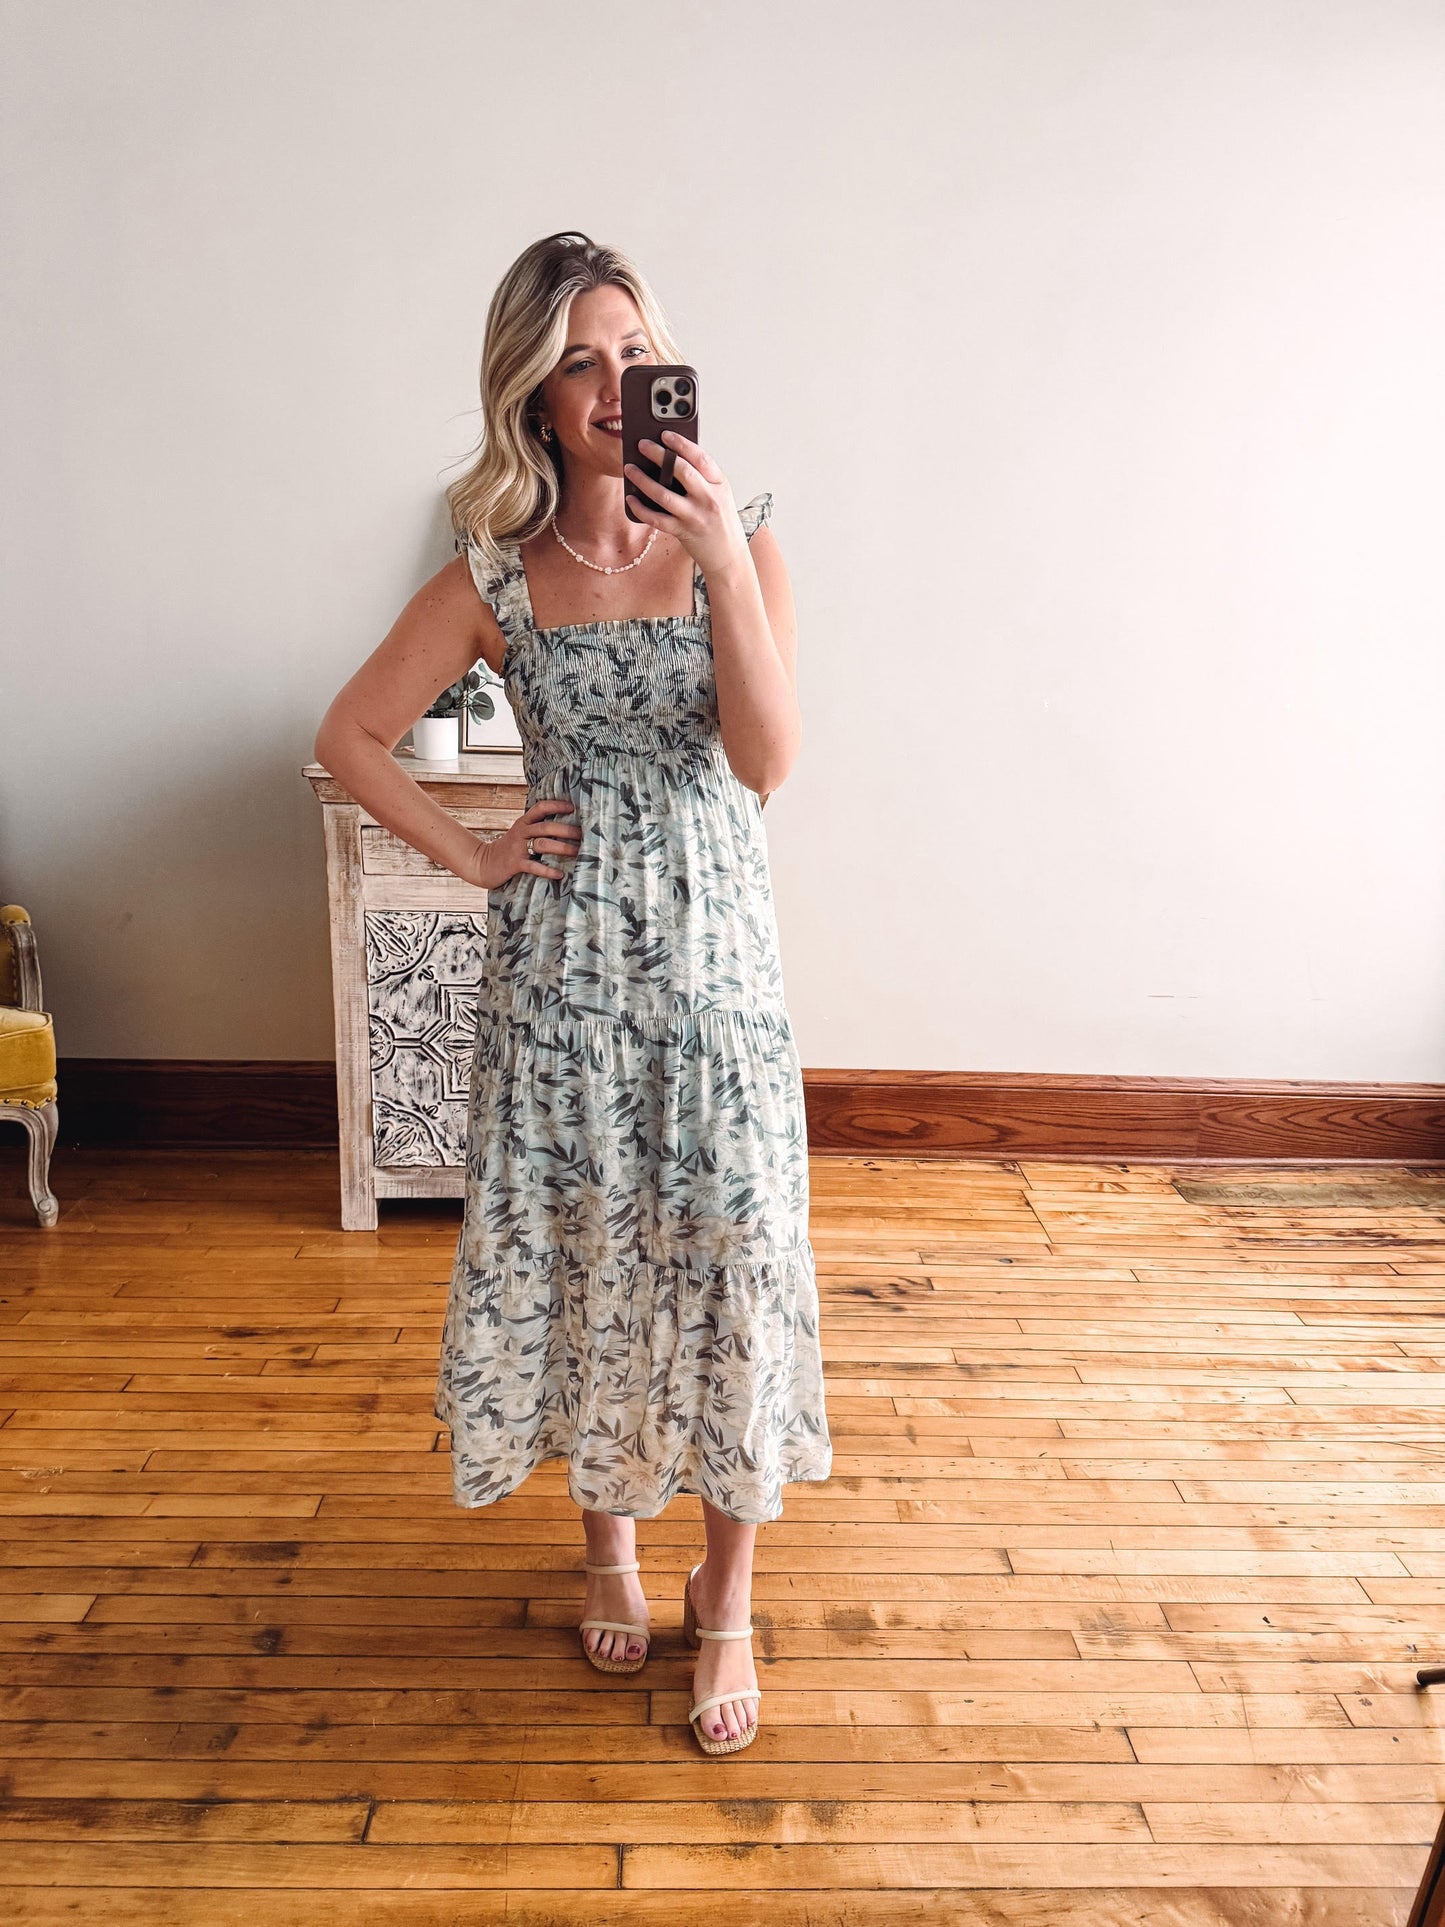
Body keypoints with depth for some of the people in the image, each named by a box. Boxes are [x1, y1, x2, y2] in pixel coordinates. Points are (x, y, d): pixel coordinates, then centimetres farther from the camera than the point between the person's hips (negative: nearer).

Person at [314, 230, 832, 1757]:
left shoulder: (735, 541, -1)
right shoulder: (496, 574, -1)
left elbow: (766, 759, -14)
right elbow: (349, 736, 5)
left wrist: (725, 559, -22)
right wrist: (471, 858, -1)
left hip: (711, 945, 0)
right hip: (561, 957, 1)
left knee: (732, 1249, 0)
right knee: (577, 1246, 10)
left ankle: (727, 1590, 22)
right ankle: (609, 1533, 36)